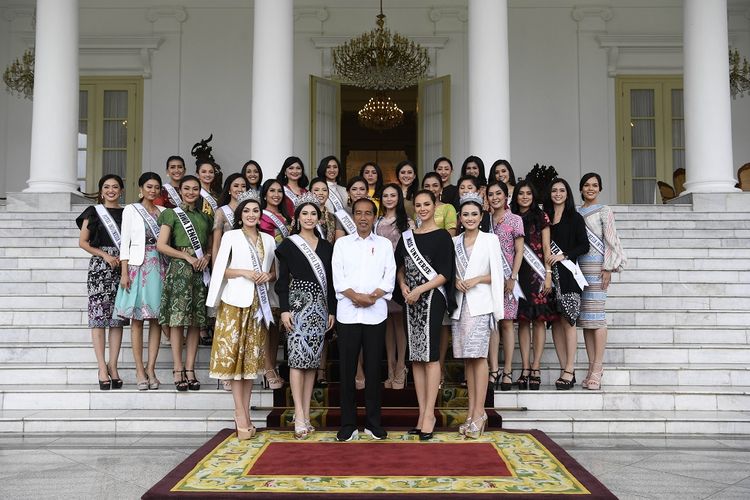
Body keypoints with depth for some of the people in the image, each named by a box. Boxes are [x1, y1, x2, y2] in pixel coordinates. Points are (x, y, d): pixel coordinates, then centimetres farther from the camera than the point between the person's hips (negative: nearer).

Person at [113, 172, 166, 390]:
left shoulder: (163, 211, 12)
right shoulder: (131, 210, 4)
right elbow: (125, 242, 0)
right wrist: (124, 272, -7)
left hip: (159, 266, 3)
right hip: (138, 265, -3)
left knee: (156, 318, 2)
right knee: (137, 319, -2)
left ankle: (151, 370, 7)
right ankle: (139, 371, 2)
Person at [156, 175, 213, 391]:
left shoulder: (205, 218, 19)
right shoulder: (172, 214, 6)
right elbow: (161, 245, -3)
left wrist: (206, 257, -2)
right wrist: (188, 257, -10)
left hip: (201, 271, 4)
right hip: (178, 268, -4)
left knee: (196, 321, 2)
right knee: (177, 319, -7)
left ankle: (190, 369, 6)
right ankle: (178, 370, -5)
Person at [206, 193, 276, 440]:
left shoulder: (268, 240, 13)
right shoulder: (230, 236, 2)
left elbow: (274, 272, 19)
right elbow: (220, 269, -1)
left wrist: (267, 276, -3)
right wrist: (244, 272, -14)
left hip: (258, 303, 4)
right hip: (235, 302, -4)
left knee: (252, 357, 5)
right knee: (234, 355, -6)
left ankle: (244, 415, 12)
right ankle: (242, 417, -5)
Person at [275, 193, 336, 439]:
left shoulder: (326, 247, 13)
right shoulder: (289, 245, 3)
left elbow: (330, 281, 14)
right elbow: (282, 280, -1)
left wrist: (332, 310, 10)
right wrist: (284, 309, -9)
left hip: (320, 306, 4)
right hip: (298, 303, -4)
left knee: (312, 359, 4)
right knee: (298, 357, -11)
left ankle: (305, 414, 9)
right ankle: (300, 417, -12)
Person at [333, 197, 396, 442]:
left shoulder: (384, 244, 10)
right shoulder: (342, 243, 9)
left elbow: (389, 277, 1)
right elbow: (338, 278, 0)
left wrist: (372, 296, -14)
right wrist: (355, 296, -14)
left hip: (376, 313, 0)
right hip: (347, 314, 0)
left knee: (374, 369, 4)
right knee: (347, 369, 1)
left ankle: (373, 423, 12)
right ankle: (348, 424, 8)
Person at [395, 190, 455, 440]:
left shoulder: (442, 236, -2)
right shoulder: (406, 236, 14)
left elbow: (445, 274, -7)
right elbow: (400, 267, 19)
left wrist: (419, 290, -13)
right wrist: (403, 285, -1)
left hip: (432, 298, -5)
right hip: (411, 299, 6)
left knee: (430, 355, -8)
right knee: (415, 356, 5)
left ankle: (429, 413, -4)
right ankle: (422, 413, 11)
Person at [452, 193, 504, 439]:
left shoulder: (490, 240, 3)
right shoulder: (454, 242, 13)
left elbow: (496, 274, 2)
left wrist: (476, 280, -12)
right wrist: (456, 281, -4)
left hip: (480, 304, -4)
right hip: (460, 304, 4)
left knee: (478, 356, -10)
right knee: (466, 358, 5)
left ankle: (478, 413, -8)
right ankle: (473, 412, 10)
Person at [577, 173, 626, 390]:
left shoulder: (604, 211, 3)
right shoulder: (575, 213, 17)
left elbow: (611, 240, -3)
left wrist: (608, 268, -11)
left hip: (596, 265, -5)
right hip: (578, 265, 5)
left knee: (595, 315, -10)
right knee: (584, 316, 4)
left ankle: (597, 368, -9)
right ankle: (592, 367, 8)